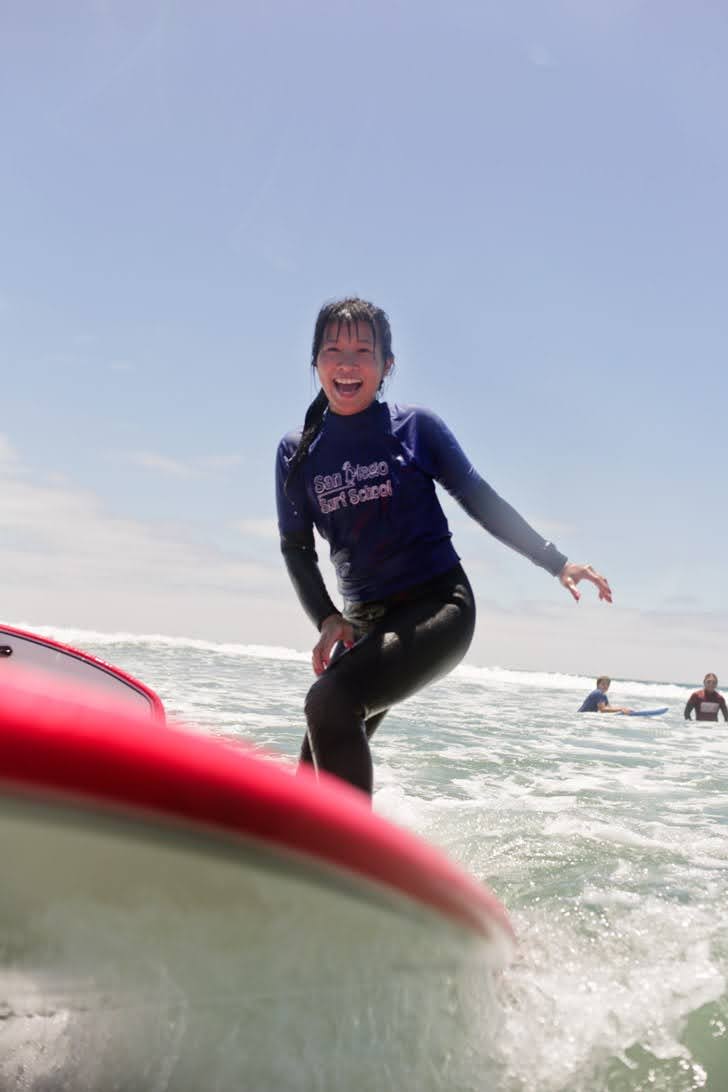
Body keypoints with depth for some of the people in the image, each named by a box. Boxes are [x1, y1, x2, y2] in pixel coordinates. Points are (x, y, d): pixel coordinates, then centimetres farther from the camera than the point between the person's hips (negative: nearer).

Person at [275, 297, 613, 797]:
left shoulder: (415, 427, -4)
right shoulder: (297, 451, 3)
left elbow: (480, 500, 4)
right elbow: (296, 546, 7)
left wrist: (555, 561, 2)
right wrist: (327, 619, -8)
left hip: (437, 606, -4)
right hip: (364, 622, 5)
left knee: (330, 702, -29)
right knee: (313, 778, 5)